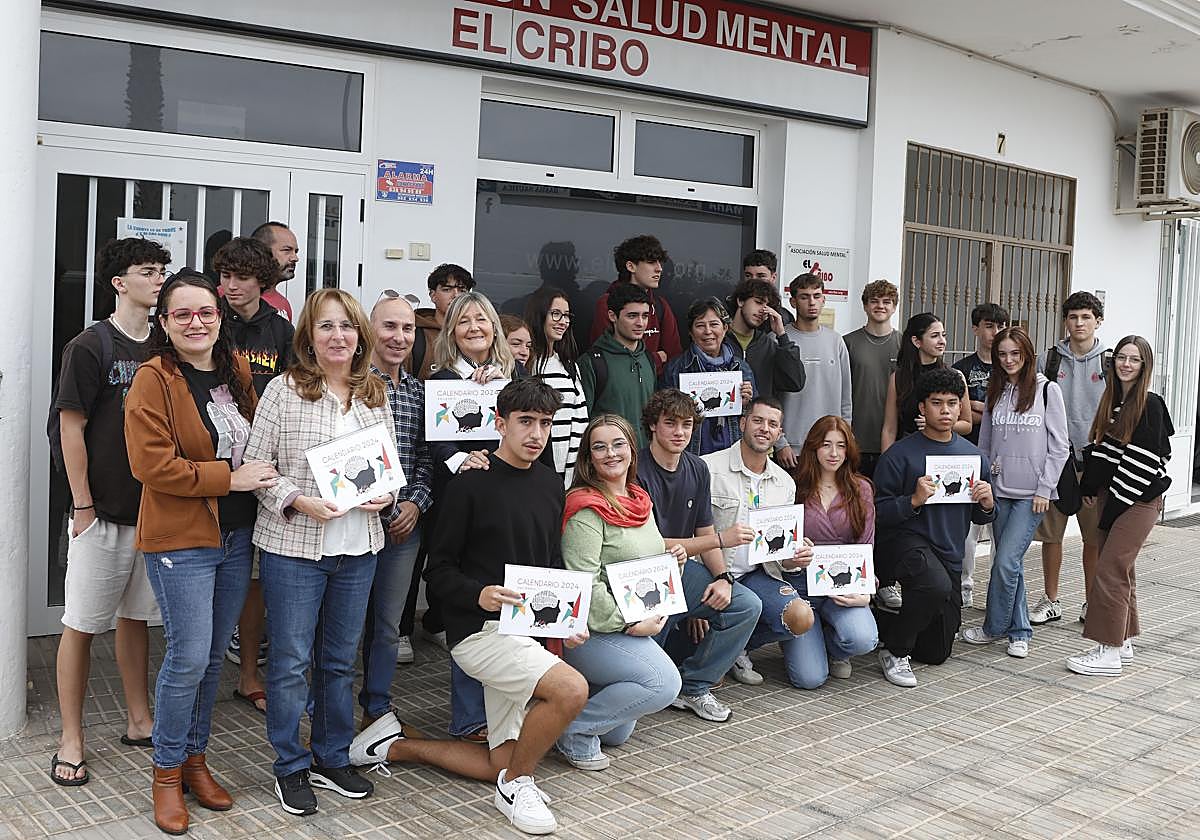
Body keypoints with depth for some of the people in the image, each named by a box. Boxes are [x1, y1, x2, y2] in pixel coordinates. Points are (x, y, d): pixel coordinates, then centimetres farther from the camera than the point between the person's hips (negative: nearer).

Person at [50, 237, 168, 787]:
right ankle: (71, 741, 13)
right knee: (81, 624, 3)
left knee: (136, 617, 16)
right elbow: (71, 429, -9)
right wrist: (83, 506, -10)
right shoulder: (90, 346, -8)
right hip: (103, 512, -5)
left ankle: (139, 721, 27)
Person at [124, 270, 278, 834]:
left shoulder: (236, 370, 9)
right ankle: (167, 771, 14)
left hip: (235, 533, 6)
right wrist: (229, 478, -19)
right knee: (189, 656, -5)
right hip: (180, 538, -6)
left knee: (214, 656, 13)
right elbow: (151, 464, -19)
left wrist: (264, 476, 7)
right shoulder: (153, 380, -11)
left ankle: (195, 757, 29)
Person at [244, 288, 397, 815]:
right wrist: (299, 500, -19)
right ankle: (291, 767, 20)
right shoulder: (284, 390, -6)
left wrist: (386, 494, -4)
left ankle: (332, 759, 30)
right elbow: (255, 465, -6)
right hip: (293, 546, -4)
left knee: (340, 659, 15)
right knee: (291, 660, 4)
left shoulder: (376, 396, 8)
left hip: (358, 547, 4)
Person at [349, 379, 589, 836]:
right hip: (480, 628, -7)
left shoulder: (551, 484, 10)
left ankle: (397, 744, 26)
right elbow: (439, 570, -7)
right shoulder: (472, 482, -10)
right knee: (572, 689, -29)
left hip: (531, 628, 7)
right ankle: (517, 783, -4)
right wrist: (479, 594, -27)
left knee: (501, 765, 9)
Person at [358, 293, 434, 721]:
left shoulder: (419, 391, 9)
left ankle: (377, 709, 29)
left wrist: (417, 502, -3)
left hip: (404, 524, 5)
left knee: (387, 625, 15)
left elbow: (426, 456, 11)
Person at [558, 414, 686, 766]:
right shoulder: (587, 509, -18)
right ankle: (572, 728, -12)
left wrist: (670, 558, 1)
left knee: (618, 735, 12)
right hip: (591, 631, -9)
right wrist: (630, 624, -22)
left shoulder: (640, 500, 10)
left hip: (633, 627, 9)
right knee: (663, 683, -26)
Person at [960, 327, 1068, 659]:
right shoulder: (995, 392, 12)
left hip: (1032, 493, -5)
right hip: (1000, 490, 5)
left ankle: (994, 627, 6)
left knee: (1006, 561, -11)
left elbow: (1059, 446, -3)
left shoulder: (1047, 390, -2)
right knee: (1009, 562, 8)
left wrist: (1044, 489, -8)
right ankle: (1019, 631, 19)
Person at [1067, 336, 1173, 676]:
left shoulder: (1150, 404, -11)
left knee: (1109, 570, -11)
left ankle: (1108, 652, -7)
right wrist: (1090, 487, 10)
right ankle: (1124, 642, 24)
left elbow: (1143, 460, -15)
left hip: (1139, 499, -8)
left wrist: (1118, 499, -14)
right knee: (1120, 570, 13)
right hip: (1110, 495, 8)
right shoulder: (1111, 400, 12)